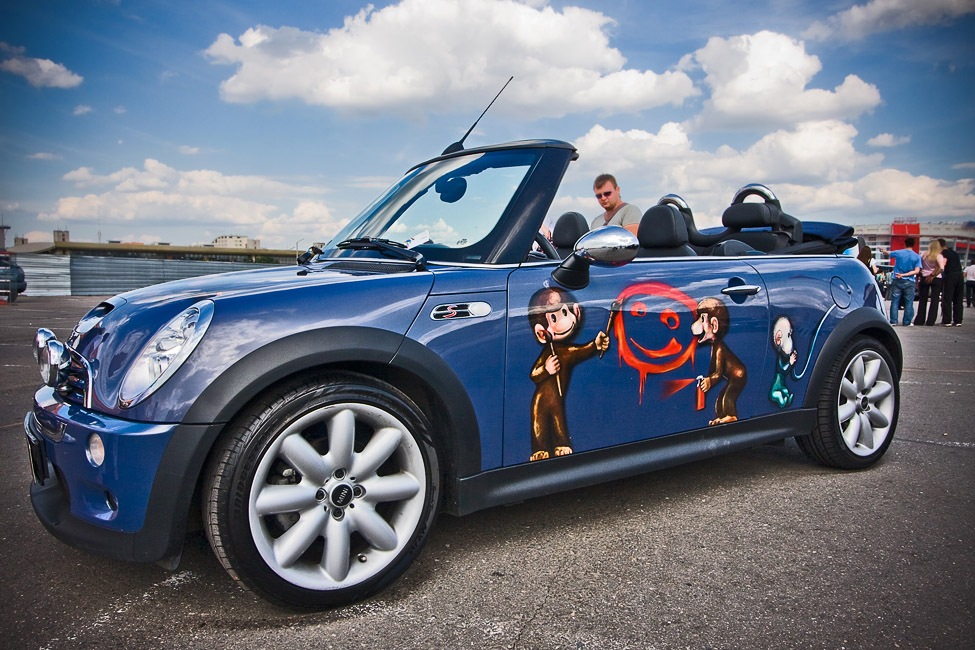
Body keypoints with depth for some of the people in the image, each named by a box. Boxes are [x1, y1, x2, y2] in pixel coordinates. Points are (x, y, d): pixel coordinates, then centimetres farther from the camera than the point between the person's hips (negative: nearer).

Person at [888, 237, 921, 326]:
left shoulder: (898, 253, -1)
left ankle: (893, 321, 1)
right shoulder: (917, 257, -2)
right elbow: (917, 271, -10)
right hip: (909, 282, 0)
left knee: (895, 301, 3)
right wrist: (904, 275, -11)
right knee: (908, 303, 6)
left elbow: (888, 254, 20)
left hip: (897, 281, 0)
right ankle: (907, 322, 7)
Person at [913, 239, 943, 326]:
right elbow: (941, 268, -19)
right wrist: (932, 275, -10)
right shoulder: (939, 256, -5)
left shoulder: (924, 255, 3)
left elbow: (919, 268, 4)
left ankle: (919, 320, 8)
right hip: (936, 279, -2)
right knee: (934, 300, 1)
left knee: (922, 299, 9)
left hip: (924, 278, 3)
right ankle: (930, 321, -3)